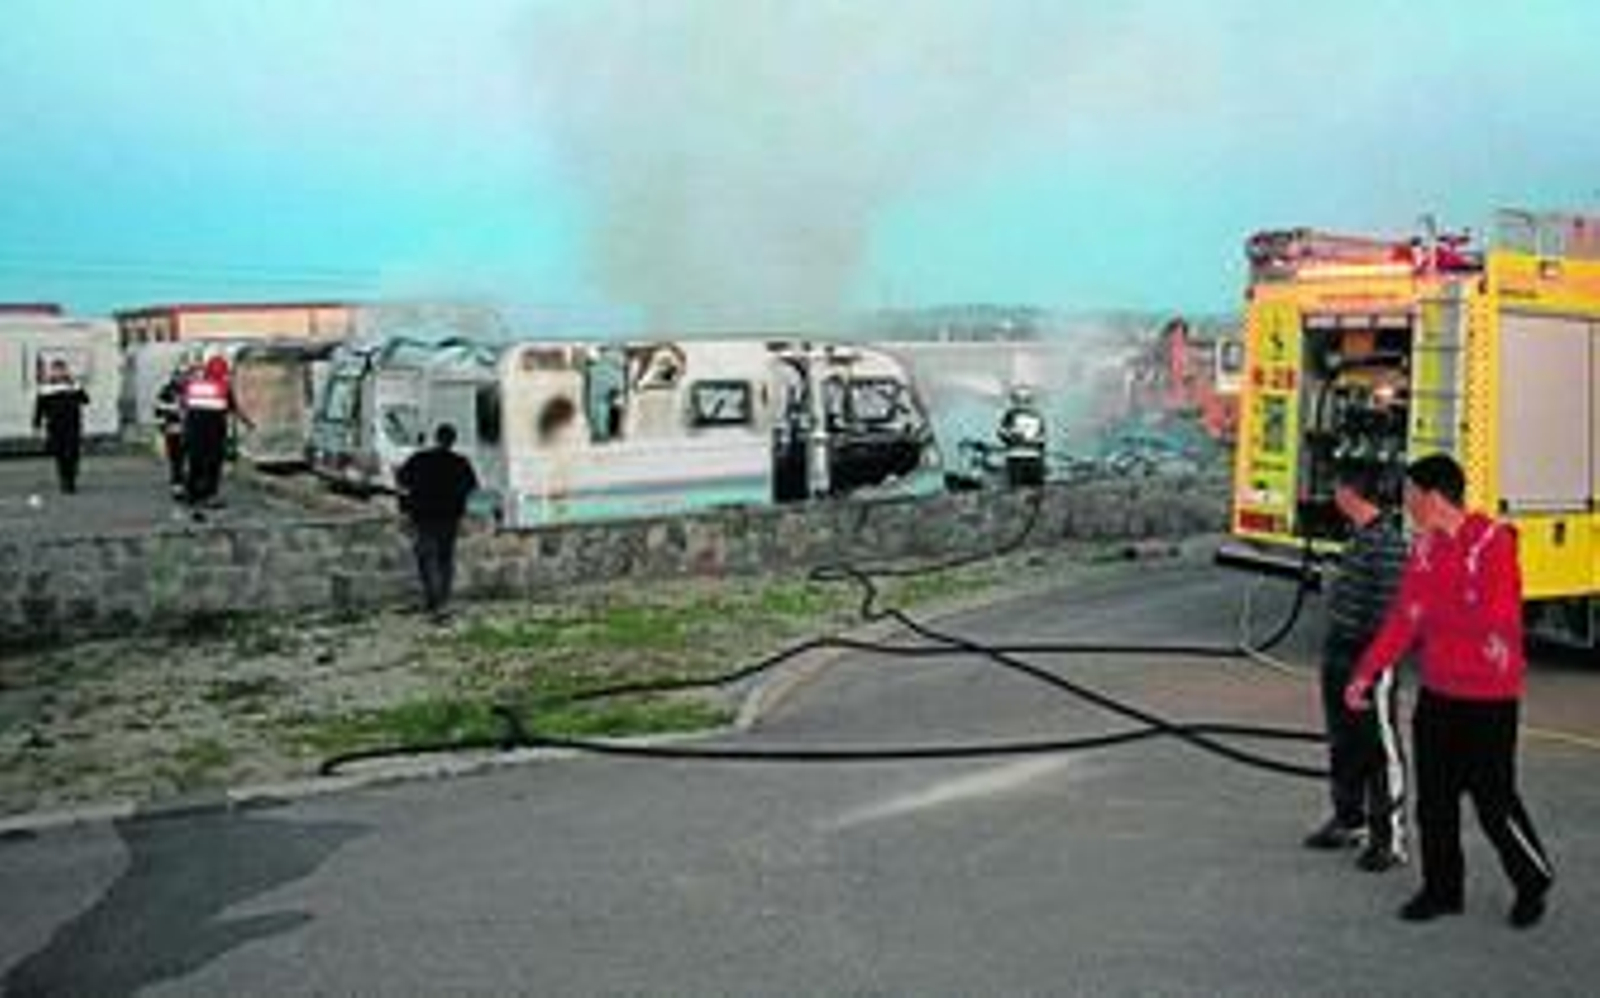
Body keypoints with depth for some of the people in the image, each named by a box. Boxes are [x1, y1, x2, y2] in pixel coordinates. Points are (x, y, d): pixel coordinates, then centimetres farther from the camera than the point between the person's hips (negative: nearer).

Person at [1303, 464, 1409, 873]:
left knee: (1381, 749, 0)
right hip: (1339, 654, 10)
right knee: (1343, 743, 19)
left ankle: (1389, 837, 8)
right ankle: (1349, 820, 32)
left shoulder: (1387, 542, -19)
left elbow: (1389, 609, -21)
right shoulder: (1357, 535, 11)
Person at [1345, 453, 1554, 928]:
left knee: (1494, 802, 3)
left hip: (1488, 698, -6)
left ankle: (1533, 883, 27)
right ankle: (1442, 889, 25)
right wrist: (1366, 673, 3)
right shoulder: (1426, 546, 5)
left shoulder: (1493, 542, -16)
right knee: (1434, 799, 11)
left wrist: (1433, 611, -14)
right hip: (1437, 693, 7)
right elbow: (1402, 617, 7)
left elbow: (1495, 619, -22)